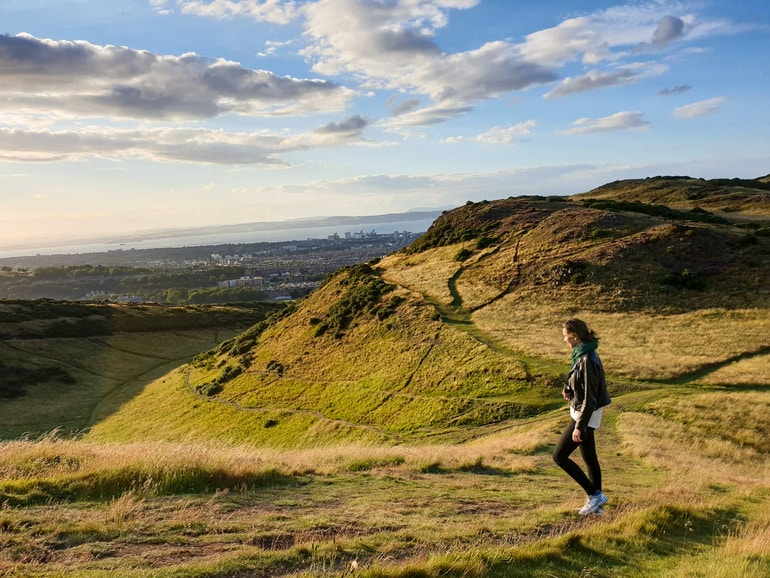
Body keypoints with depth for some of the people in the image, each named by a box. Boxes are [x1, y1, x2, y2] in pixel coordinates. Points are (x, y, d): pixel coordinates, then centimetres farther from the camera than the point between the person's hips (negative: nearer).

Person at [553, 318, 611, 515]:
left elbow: (590, 398, -24)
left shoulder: (587, 360, -24)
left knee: (560, 456, -2)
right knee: (589, 458, 16)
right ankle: (596, 504, 27)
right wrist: (568, 389, -2)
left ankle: (595, 494, 4)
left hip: (585, 415, -10)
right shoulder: (583, 355, 6)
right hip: (582, 412, 10)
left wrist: (579, 426, -23)